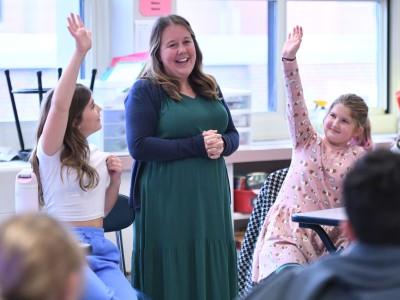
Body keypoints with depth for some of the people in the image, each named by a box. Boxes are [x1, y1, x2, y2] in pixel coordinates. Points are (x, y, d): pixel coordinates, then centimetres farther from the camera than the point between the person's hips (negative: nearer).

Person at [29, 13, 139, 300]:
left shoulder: (99, 158, 15)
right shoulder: (51, 153, -4)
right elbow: (59, 105, -23)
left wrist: (115, 181, 3)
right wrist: (80, 52, -29)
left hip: (99, 246, 5)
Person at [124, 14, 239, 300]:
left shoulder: (210, 88, 14)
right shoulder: (145, 90, -5)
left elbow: (233, 134, 17)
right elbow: (138, 146, -14)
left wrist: (221, 144, -8)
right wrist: (196, 146, -18)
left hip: (211, 199, 6)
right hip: (168, 203, -6)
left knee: (212, 275, 8)